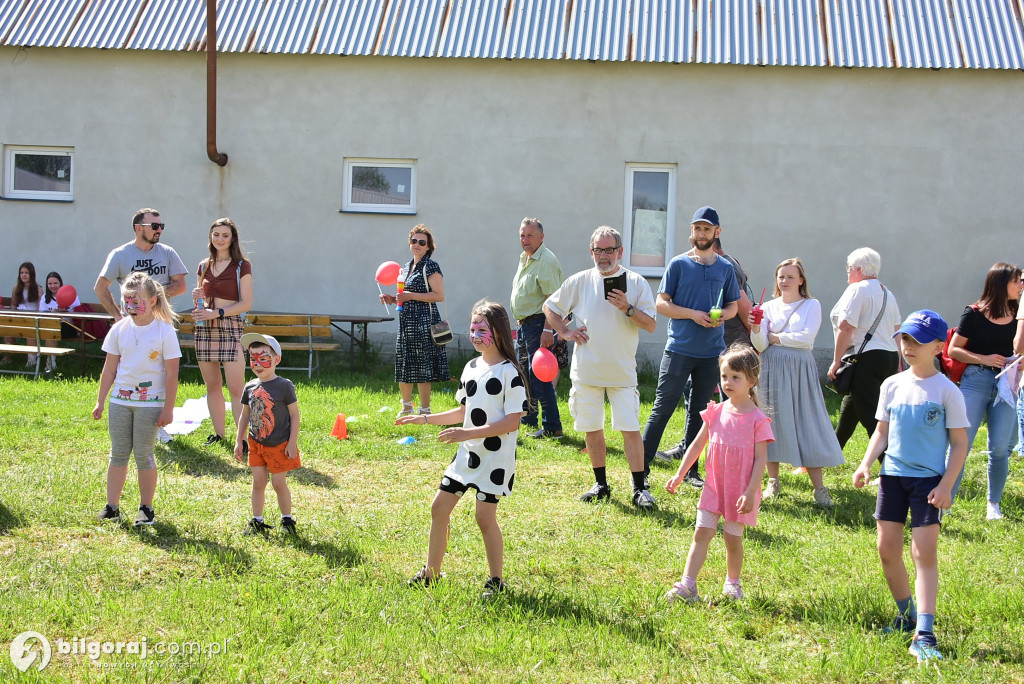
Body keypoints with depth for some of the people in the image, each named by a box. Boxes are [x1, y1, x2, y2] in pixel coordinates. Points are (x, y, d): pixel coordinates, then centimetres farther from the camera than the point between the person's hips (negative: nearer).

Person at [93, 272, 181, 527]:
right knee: (118, 453, 7)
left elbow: (171, 374, -7)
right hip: (120, 400, 4)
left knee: (143, 454, 1)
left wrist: (168, 409, -8)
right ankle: (112, 506, 13)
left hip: (150, 403, -4)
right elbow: (109, 369, 9)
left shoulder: (164, 331, -9)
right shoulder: (119, 329, 3)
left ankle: (146, 508, 13)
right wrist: (100, 401, 10)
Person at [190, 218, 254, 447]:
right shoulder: (204, 266, 13)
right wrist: (197, 298, -1)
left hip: (230, 327, -5)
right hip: (205, 329, 5)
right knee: (212, 386, 8)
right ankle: (218, 434, 16)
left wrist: (217, 313, -16)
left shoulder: (241, 266, -1)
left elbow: (246, 303, -7)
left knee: (236, 389, -11)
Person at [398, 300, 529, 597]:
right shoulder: (471, 368, 9)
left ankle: (496, 581, 10)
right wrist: (424, 419, 14)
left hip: (495, 458, -8)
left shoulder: (509, 372, -14)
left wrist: (467, 433, -24)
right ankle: (431, 573, 22)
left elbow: (512, 422, -19)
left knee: (485, 516, -6)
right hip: (466, 454, 8)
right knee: (439, 507, 8)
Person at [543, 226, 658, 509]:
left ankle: (640, 488, -1)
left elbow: (651, 325, -3)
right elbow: (550, 307, 16)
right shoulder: (579, 281, 4)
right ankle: (601, 484, 20)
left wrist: (628, 308, -18)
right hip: (586, 369, 2)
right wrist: (565, 332, 3)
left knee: (630, 429, -7)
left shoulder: (636, 282, 0)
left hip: (622, 371, -2)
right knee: (592, 429, 8)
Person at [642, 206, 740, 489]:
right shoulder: (678, 264, 0)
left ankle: (690, 470, 18)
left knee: (699, 412, 10)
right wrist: (693, 314, -15)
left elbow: (733, 305, 16)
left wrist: (721, 316, -6)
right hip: (679, 349, -3)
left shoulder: (725, 269, 9)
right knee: (663, 408, -6)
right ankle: (641, 466, -2)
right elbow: (662, 304, -2)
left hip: (711, 352, 3)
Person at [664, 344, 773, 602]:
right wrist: (679, 475, 8)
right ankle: (687, 585, -3)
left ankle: (732, 583, 27)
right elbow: (697, 445, 10)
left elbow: (760, 459, -12)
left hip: (740, 491, -3)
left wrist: (750, 493, -17)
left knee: (733, 539, 7)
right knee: (701, 533, -2)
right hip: (714, 485, 3)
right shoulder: (716, 412, 2)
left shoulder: (757, 419, -11)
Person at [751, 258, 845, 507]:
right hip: (772, 370, 2)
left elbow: (806, 337, -11)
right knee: (772, 422, 3)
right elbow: (760, 346, 1)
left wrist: (775, 338, -4)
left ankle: (819, 488, -3)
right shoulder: (769, 307, 8)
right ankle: (773, 482, 14)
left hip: (800, 370, -2)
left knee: (807, 424, -4)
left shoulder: (811, 306, 3)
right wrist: (756, 329, -19)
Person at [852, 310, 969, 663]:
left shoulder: (947, 391, -7)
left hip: (928, 480, -5)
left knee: (925, 552, -10)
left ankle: (924, 634, -12)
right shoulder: (892, 386, 6)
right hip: (892, 476, 5)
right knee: (887, 548, 7)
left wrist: (946, 485, -13)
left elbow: (959, 443, -5)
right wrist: (866, 463, -2)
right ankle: (907, 615, 26)